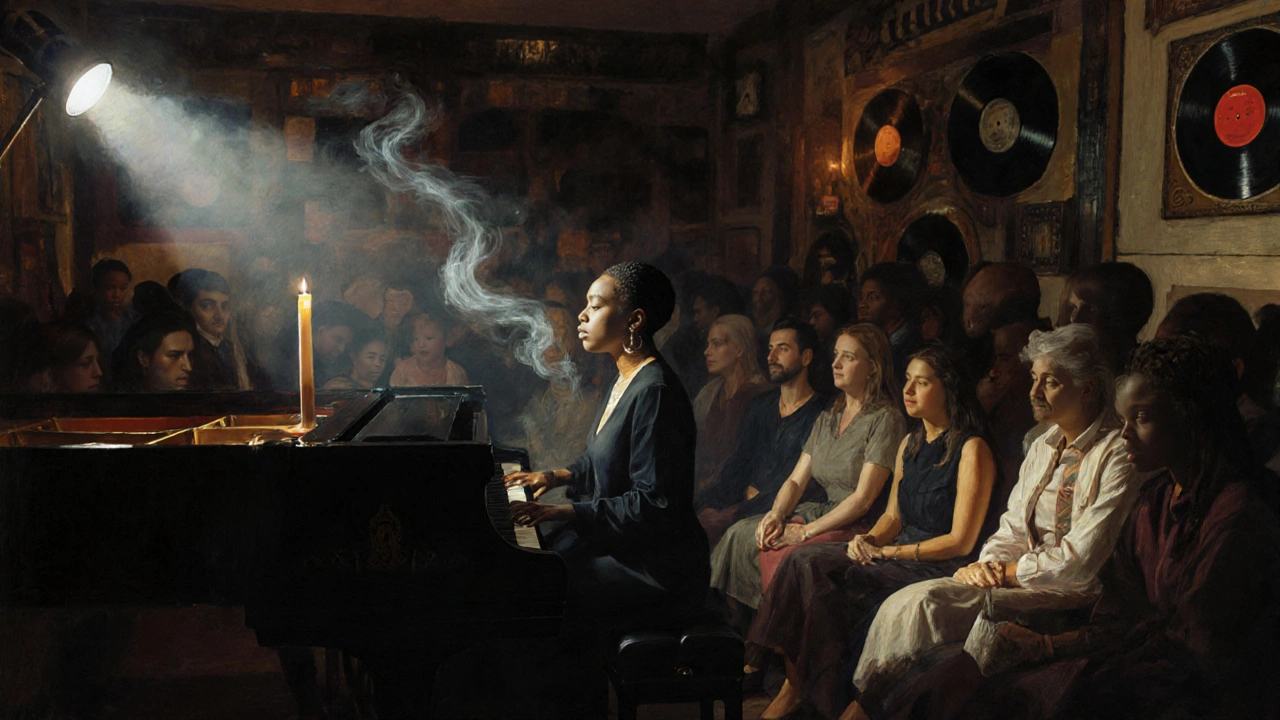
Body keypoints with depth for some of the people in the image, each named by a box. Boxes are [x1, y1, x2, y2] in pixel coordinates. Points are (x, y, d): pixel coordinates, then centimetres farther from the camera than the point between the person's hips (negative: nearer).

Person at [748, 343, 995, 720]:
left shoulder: (972, 449, -11)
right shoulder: (909, 444, 14)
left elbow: (961, 542, -14)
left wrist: (886, 552, -14)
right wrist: (870, 539, -5)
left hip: (940, 567, -8)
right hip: (898, 554, 8)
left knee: (822, 578, -25)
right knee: (805, 561, -16)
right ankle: (793, 682, -15)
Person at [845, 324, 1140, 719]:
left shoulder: (1117, 456, -13)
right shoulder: (1043, 446, 14)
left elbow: (1080, 562, -17)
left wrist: (1006, 572, -9)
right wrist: (988, 564, -5)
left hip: (1070, 597, -8)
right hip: (1019, 578, 8)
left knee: (924, 605, -23)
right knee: (905, 603, -14)